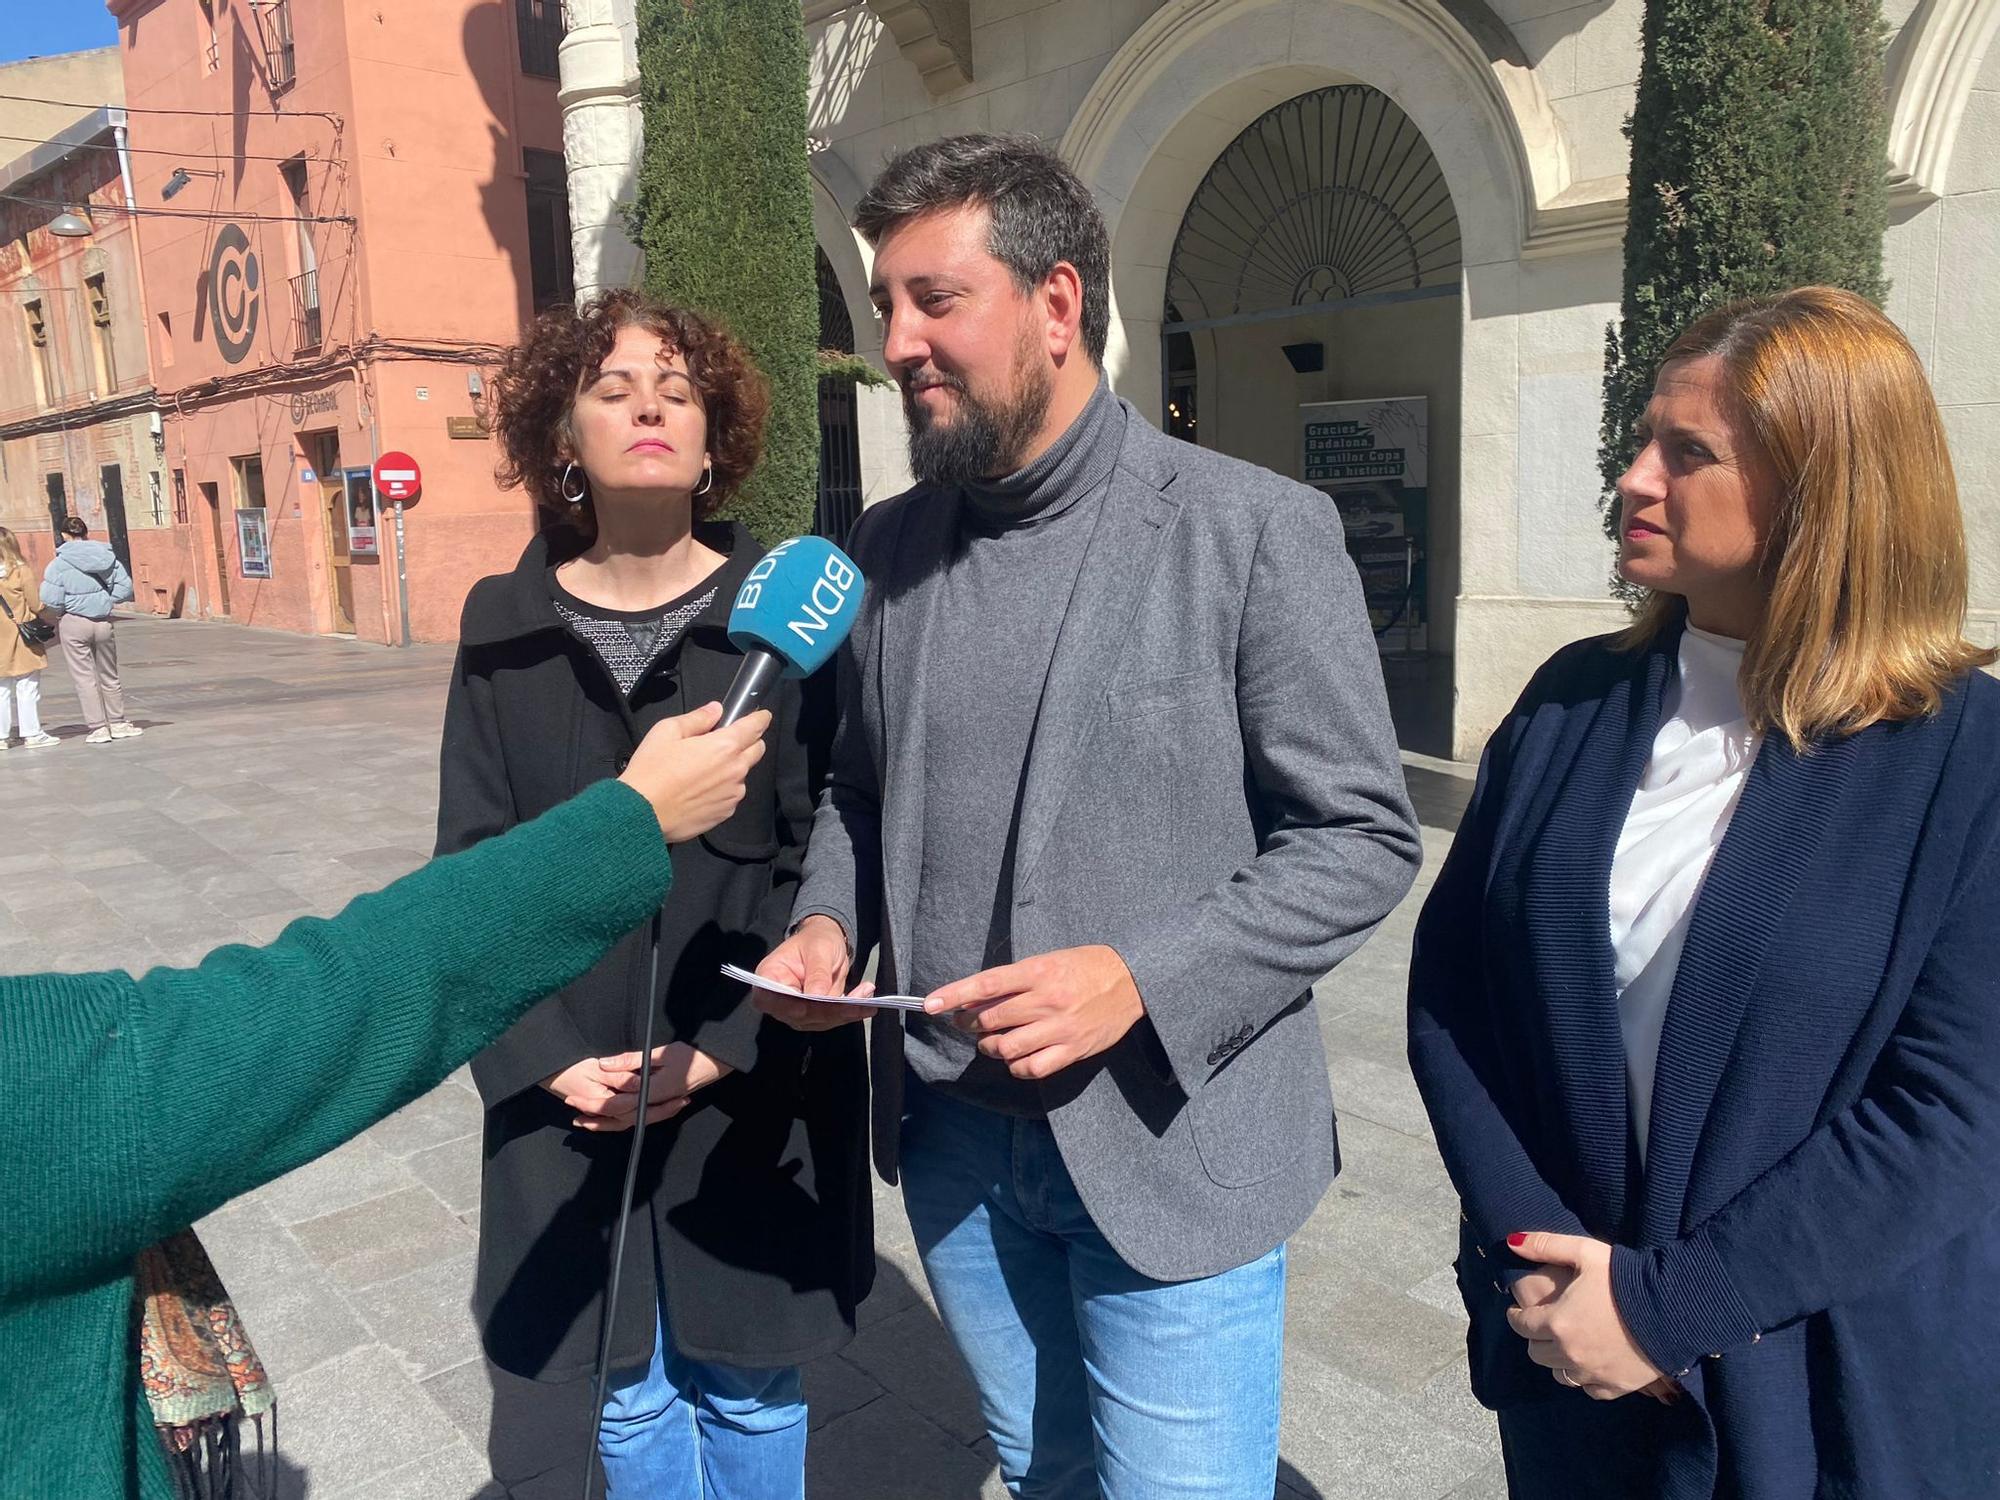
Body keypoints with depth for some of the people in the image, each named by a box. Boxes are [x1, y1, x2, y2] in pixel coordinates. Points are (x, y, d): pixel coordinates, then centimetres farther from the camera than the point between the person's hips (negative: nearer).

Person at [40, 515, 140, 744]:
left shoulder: (60, 564, -9)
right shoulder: (107, 557, -1)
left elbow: (51, 601, -12)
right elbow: (125, 587, -3)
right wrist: (104, 600, 8)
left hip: (74, 623, -3)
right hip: (103, 622, 3)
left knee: (84, 677, 4)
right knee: (109, 676, 16)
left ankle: (98, 727, 3)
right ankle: (117, 723, 23)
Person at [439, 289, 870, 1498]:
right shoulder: (506, 623, 1)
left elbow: (820, 854, -7)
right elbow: (474, 861, 2)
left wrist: (720, 1048, -14)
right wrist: (542, 1056, -8)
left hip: (754, 1088, -1)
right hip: (576, 1091, 2)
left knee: (749, 1388, 14)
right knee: (633, 1393, 16)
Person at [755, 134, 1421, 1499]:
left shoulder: (1256, 531, -13)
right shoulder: (891, 543, 3)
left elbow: (1361, 838, -11)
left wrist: (1140, 979, -22)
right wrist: (830, 923, -6)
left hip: (1171, 1146, -4)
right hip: (951, 1134, 5)